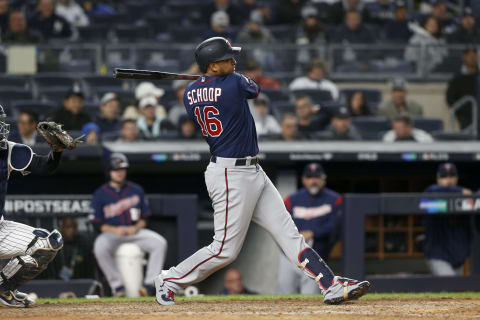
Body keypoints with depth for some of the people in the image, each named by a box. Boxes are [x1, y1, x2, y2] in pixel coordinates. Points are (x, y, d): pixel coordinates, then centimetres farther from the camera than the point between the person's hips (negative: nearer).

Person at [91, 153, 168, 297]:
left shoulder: (136, 190, 9)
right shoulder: (100, 194, 1)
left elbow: (145, 217, 11)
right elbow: (97, 224, -2)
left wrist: (136, 227, -10)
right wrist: (115, 230, -18)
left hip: (134, 231, 3)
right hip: (110, 233, -3)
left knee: (160, 243, -23)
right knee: (100, 247, -38)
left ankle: (149, 284, -22)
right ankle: (118, 285, -28)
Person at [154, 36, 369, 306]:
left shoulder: (191, 93, 4)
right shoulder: (234, 83, -17)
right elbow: (254, 89, 5)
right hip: (230, 176, -10)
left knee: (289, 233, 3)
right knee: (225, 250, -3)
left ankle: (332, 285, 0)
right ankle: (170, 281, 12)